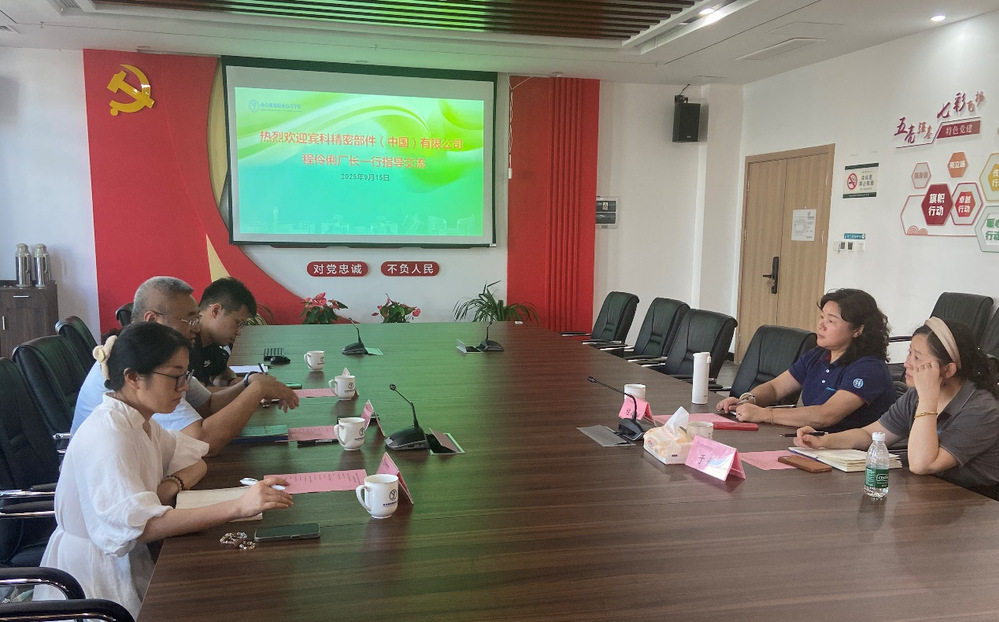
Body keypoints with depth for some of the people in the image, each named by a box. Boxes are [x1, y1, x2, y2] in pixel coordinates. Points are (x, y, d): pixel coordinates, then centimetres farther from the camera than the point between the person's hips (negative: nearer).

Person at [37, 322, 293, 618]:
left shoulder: (140, 422, 3)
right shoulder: (106, 435, -25)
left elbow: (196, 462, 8)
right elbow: (139, 526, -35)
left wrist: (171, 485, -16)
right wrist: (238, 507, -42)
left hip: (130, 559, 8)